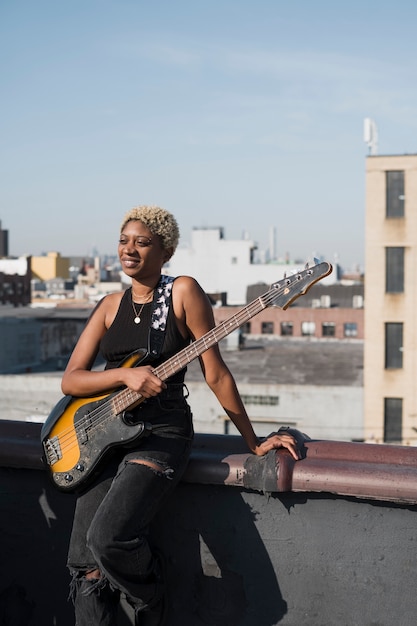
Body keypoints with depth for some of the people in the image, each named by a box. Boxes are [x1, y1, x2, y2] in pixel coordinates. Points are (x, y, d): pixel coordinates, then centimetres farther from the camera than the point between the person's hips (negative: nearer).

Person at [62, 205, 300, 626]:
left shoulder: (183, 292, -3)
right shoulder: (110, 306, 12)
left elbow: (215, 374, -3)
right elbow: (70, 380, 6)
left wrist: (253, 442, -3)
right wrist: (125, 375, -12)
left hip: (161, 434, -5)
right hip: (105, 434, 5)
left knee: (108, 538, -26)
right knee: (86, 567, -5)